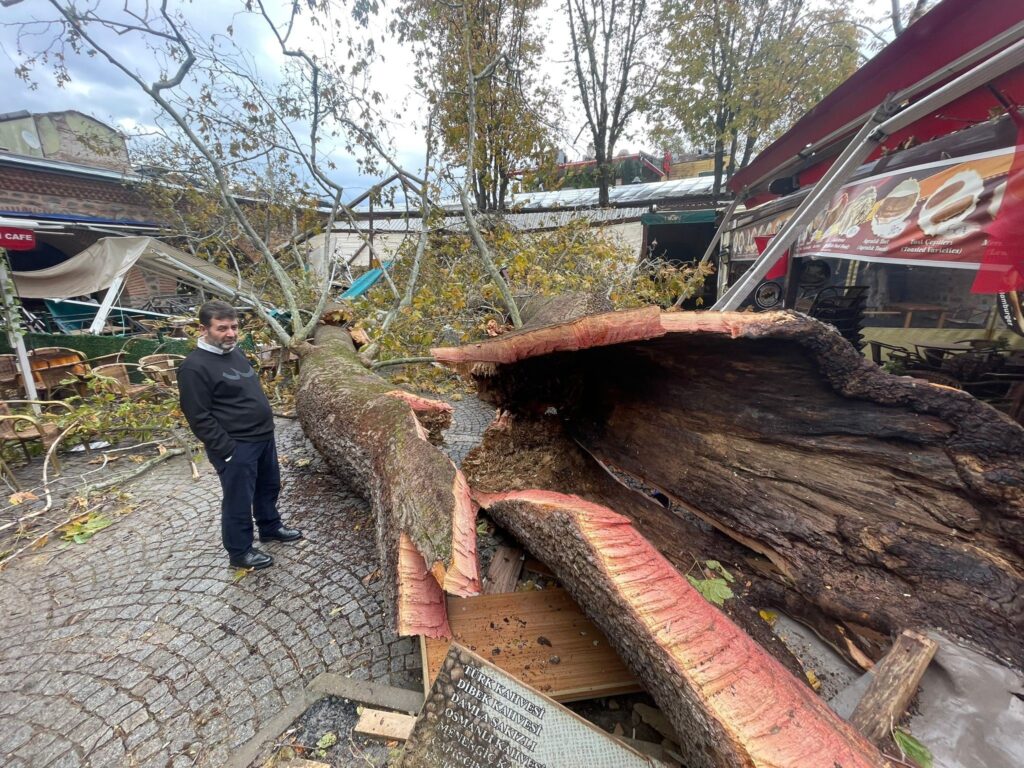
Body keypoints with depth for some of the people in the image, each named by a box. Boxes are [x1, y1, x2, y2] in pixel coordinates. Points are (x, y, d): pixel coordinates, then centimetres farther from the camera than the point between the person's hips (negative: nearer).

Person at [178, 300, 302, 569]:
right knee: (239, 501, 7)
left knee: (269, 487, 23)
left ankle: (270, 527, 44)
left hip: (264, 437, 8)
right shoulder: (194, 367, -18)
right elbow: (199, 418, -18)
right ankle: (239, 552, 26)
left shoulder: (235, 352, 9)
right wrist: (227, 450, -18)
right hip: (236, 447, -8)